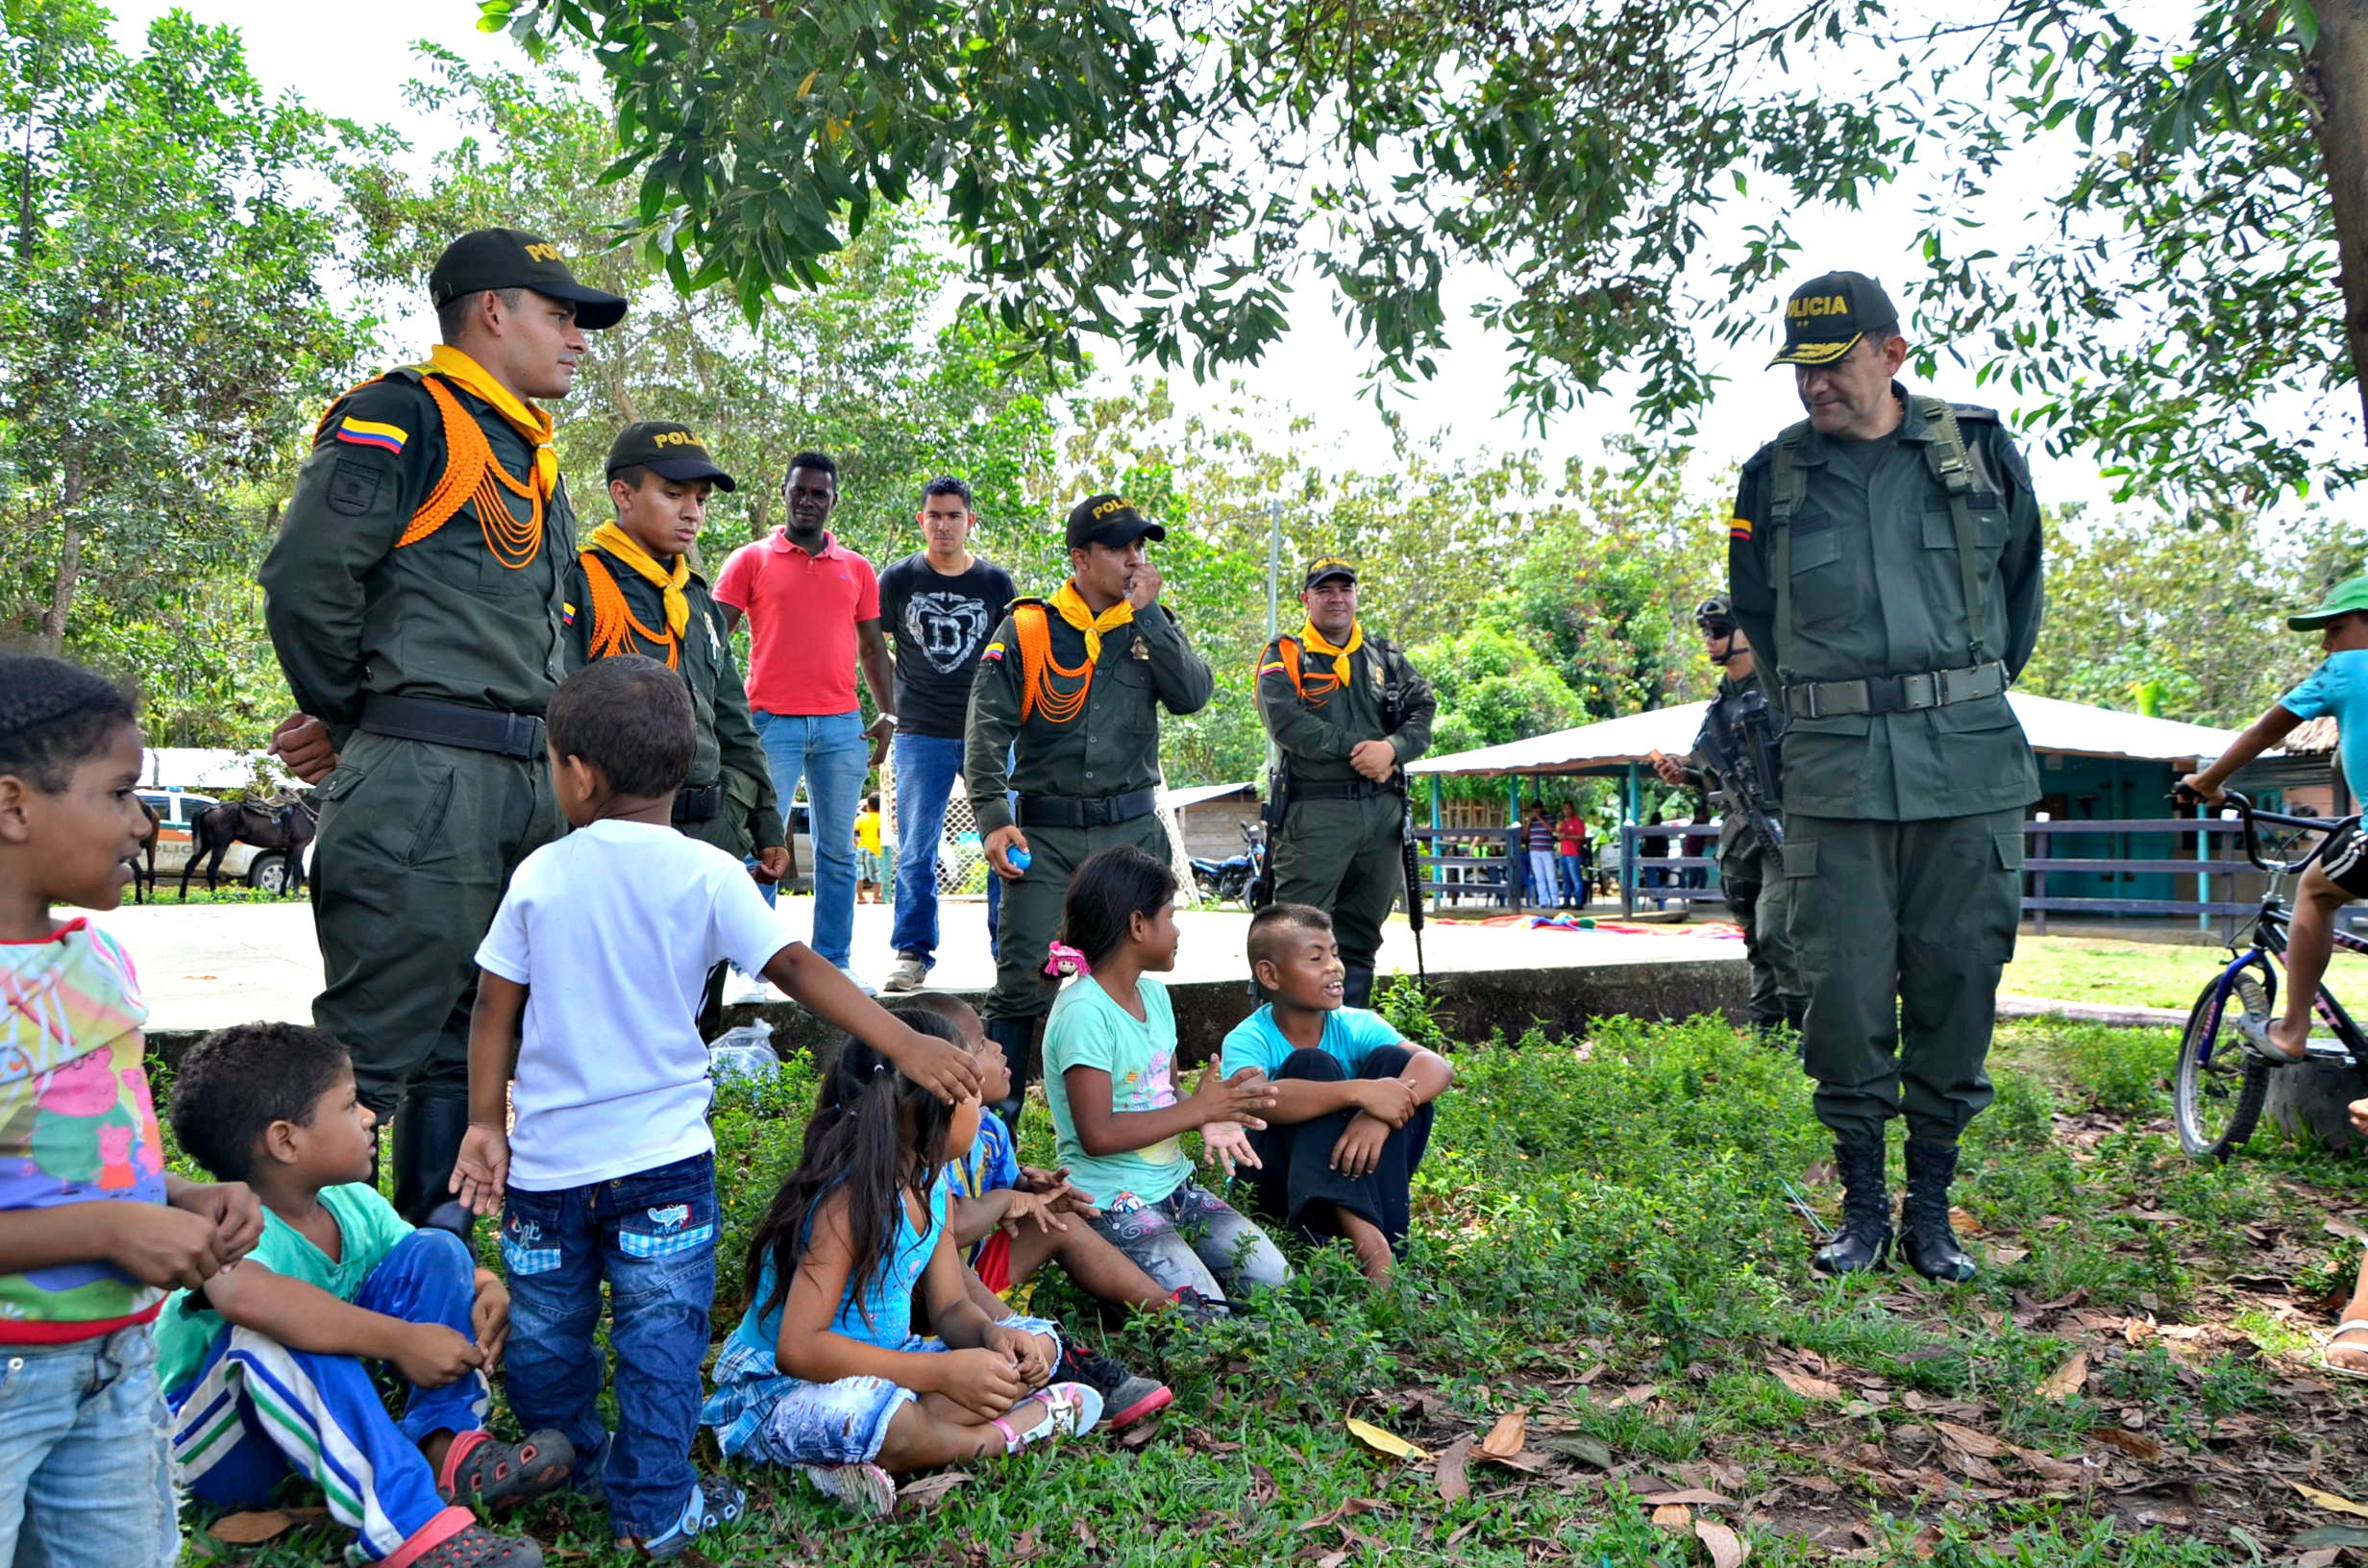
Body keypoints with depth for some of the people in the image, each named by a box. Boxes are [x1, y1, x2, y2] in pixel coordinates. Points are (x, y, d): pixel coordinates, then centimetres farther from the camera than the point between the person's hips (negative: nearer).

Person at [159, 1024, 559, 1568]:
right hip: (214, 1446, -7)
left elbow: (439, 1272, 4)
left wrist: (488, 1290, -21)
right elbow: (244, 1294, -51)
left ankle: (446, 1448, -16)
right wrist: (399, 1341, -47)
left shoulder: (355, 1205, -5)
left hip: (319, 1402, 7)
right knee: (271, 1335, -38)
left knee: (434, 1248, -6)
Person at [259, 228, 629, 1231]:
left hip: (527, 787, 9)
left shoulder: (528, 456, 23)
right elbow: (305, 578, -14)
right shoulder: (403, 416, -5)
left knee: (469, 1038, 14)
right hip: (420, 781, -9)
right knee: (374, 1045, -5)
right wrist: (351, 722, -2)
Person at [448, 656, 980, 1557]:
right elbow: (797, 968, -17)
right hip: (661, 1156, -2)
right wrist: (907, 1046, -18)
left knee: (545, 1333, 20)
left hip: (547, 1154, 3)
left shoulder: (541, 874, -2)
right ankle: (654, 1508, 14)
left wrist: (486, 1124, 11)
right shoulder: (708, 875, -9)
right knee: (660, 1338, 8)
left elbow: (495, 1010, 1)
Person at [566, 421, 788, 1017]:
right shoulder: (580, 584, -5)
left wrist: (766, 824, 19)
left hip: (711, 835, 7)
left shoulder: (700, 602, 19)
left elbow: (734, 727, 23)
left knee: (697, 1023, 12)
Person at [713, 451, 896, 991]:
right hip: (772, 723, -3)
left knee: (838, 850, 6)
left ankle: (835, 961, 13)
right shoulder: (751, 560, 5)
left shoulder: (857, 569, 14)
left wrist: (887, 712, 7)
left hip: (842, 725, 3)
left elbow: (872, 645, 18)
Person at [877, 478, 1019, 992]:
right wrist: (895, 704, 9)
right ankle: (912, 952, 12)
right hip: (921, 734, -1)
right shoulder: (898, 579, 3)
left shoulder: (996, 582, 5)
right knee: (916, 851, 3)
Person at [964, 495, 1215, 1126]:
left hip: (1133, 833, 3)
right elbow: (987, 729, -4)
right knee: (1023, 981, -6)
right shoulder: (1027, 630, 0)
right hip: (1046, 836, -3)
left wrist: (1147, 613, -9)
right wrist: (994, 819, -15)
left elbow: (1194, 695, -7)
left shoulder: (1151, 625, 10)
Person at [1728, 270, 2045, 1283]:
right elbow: (1755, 613, 18)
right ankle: (1862, 1207, 13)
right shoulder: (1773, 476, 6)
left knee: (1956, 983, 3)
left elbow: (2019, 587, 19)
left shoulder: (1979, 451, 5)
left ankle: (1932, 1208, 16)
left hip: (1969, 765, 0)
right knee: (1845, 991, -2)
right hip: (1834, 770, 0)